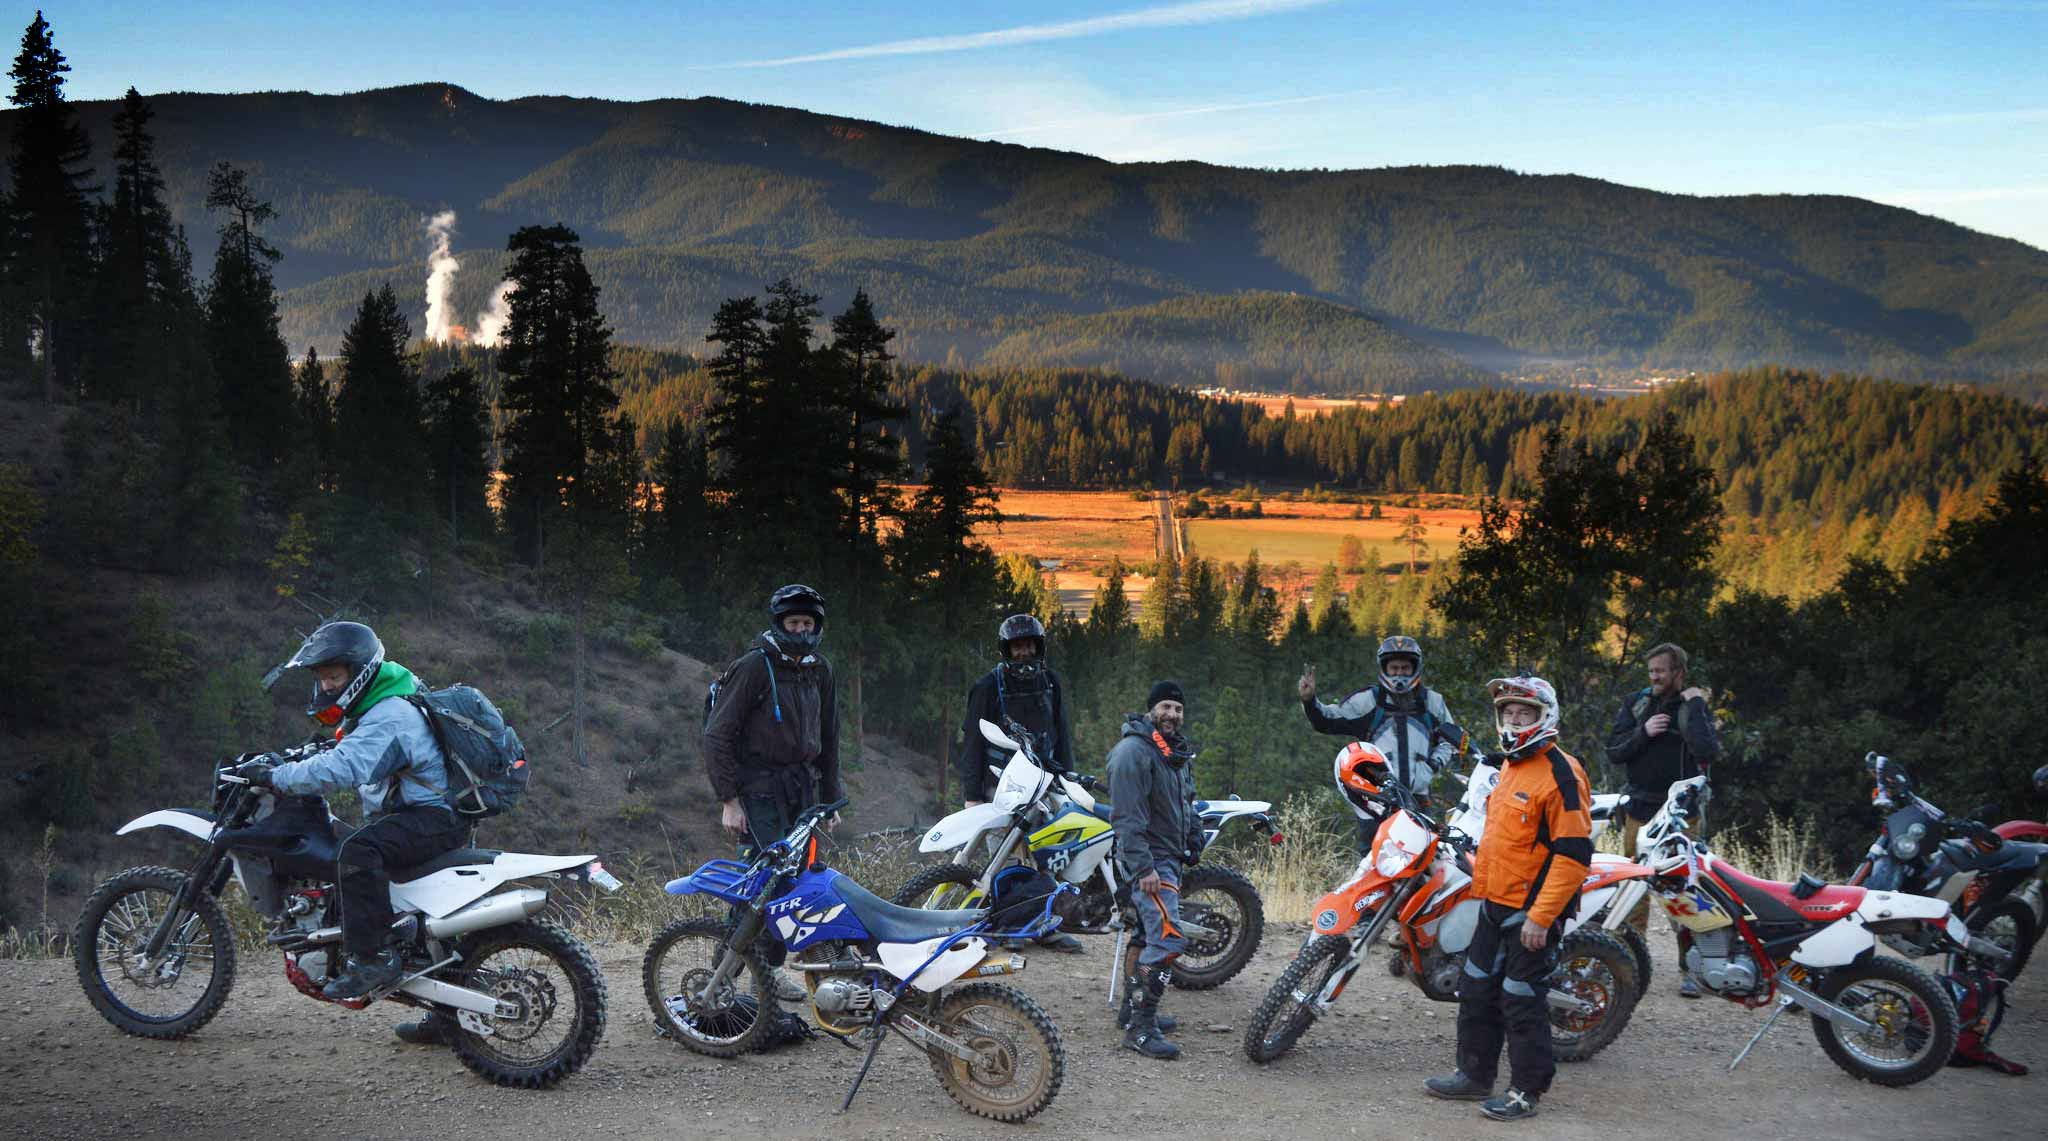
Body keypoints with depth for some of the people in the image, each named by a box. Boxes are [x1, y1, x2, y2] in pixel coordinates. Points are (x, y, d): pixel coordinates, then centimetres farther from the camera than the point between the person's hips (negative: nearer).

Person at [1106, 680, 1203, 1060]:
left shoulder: (1178, 752, 16)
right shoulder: (1134, 750, -16)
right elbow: (1127, 816, -22)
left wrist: (1194, 845, 21)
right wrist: (1143, 868, -26)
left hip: (1171, 859, 10)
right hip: (1149, 861, -10)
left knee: (1146, 935, 18)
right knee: (1167, 939, -19)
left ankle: (1132, 1010, 30)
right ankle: (1140, 1028, -19)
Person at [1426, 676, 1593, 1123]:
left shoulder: (1560, 774, -17)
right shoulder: (1510, 767, 13)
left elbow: (1573, 854, -22)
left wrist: (1540, 917, -24)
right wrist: (1482, 886, 23)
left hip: (1533, 911, -9)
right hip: (1496, 903, 9)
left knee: (1521, 1001, -2)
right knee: (1477, 991, 15)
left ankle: (1527, 1091, 10)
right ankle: (1475, 1075, 28)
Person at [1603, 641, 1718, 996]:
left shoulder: (1695, 707, -2)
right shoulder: (1636, 702, 8)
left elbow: (1707, 751, -21)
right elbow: (1613, 753, 4)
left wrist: (1695, 706, -16)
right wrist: (1643, 732, -11)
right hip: (1640, 808, 4)